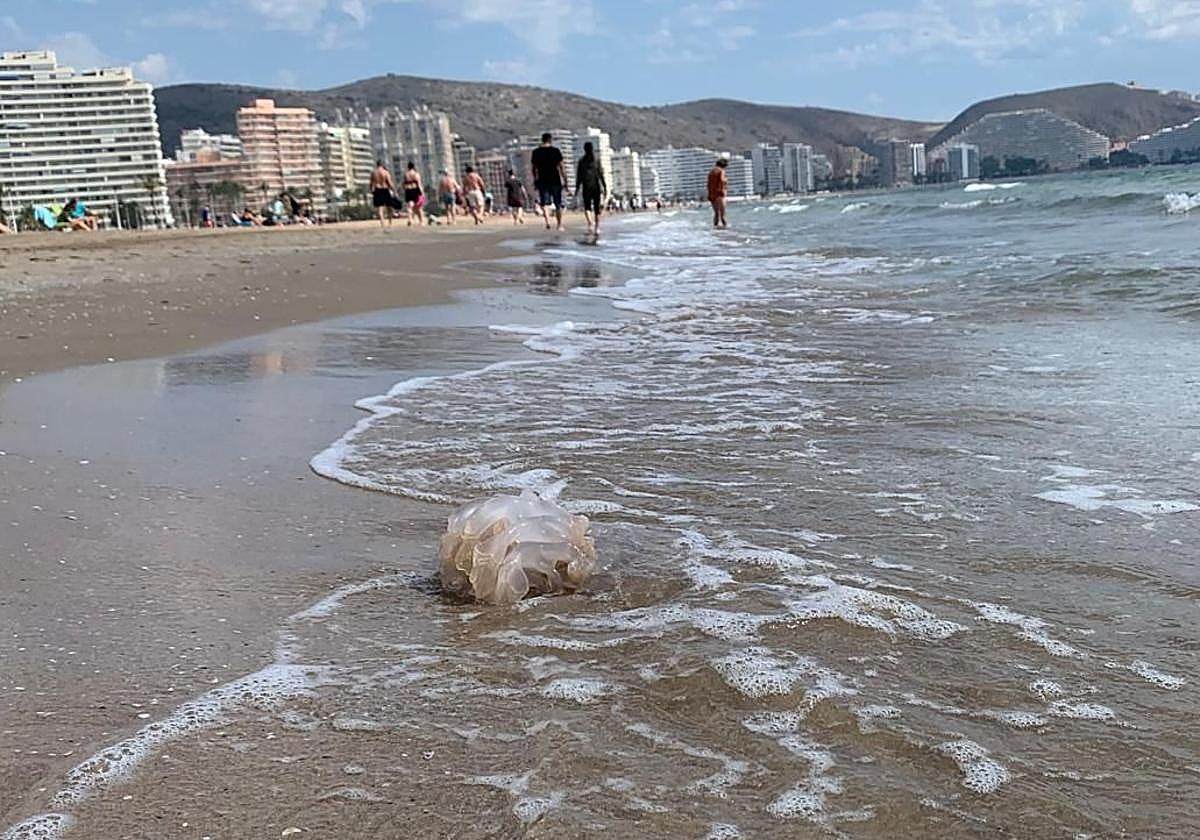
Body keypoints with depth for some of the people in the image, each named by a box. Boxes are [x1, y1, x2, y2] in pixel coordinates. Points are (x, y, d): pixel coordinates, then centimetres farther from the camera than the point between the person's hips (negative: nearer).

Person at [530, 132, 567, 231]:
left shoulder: (536, 152, 3)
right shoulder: (555, 151, -4)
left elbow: (533, 168, 8)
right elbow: (561, 166, -5)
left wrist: (535, 180, 19)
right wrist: (565, 179, 1)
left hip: (542, 181, 1)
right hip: (555, 180, -1)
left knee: (545, 203, -1)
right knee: (558, 204, 10)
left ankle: (547, 222, -24)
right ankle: (560, 225, 16)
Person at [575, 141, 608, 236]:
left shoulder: (581, 161, 1)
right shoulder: (597, 160, 0)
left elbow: (579, 175, 1)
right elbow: (601, 174, -2)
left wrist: (577, 188, 5)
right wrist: (605, 186, 2)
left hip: (586, 187, 0)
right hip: (596, 186, 0)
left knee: (587, 207, 6)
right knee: (596, 208, 7)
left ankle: (590, 222, -21)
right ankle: (597, 227, 4)